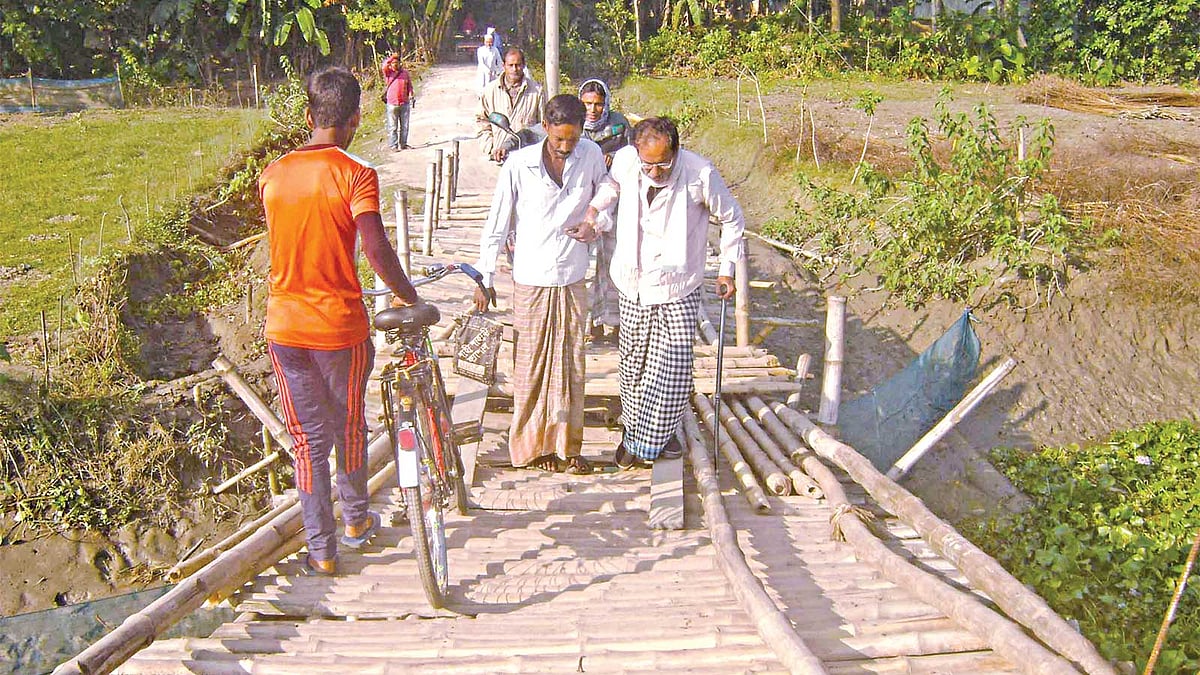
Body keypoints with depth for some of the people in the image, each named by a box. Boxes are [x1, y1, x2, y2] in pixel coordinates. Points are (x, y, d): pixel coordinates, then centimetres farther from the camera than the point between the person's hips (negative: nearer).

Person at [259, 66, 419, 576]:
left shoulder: (273, 174, 3)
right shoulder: (355, 174, -12)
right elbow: (375, 248, -23)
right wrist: (407, 296, -8)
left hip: (284, 327, 3)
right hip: (340, 328, -3)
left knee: (308, 440, 12)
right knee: (350, 429, 20)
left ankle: (322, 551, 17)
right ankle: (356, 521, 38)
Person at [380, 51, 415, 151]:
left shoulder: (405, 72, 8)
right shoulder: (388, 72, 2)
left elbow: (409, 86, 12)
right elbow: (384, 66, -20)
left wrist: (411, 96, 0)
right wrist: (392, 57, -25)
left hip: (405, 103, 3)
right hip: (392, 104, -2)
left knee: (404, 126, 9)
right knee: (392, 127, -2)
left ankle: (403, 144, 19)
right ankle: (393, 145, 2)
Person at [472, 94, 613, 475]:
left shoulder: (592, 157, -3)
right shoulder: (519, 164, -11)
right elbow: (497, 225, -5)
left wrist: (595, 227, -7)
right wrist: (484, 279, -4)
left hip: (573, 280, 3)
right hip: (532, 282, -2)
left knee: (571, 365, 8)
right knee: (531, 367, 5)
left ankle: (567, 447, 22)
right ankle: (532, 447, 20)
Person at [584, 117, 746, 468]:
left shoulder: (700, 174, -19)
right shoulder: (625, 161, -11)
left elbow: (732, 219, -2)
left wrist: (726, 270, 0)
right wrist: (592, 209, 1)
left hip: (679, 288, -2)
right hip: (634, 282, 3)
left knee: (673, 370, -4)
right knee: (634, 361, 12)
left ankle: (655, 436, 14)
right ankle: (635, 430, 30)